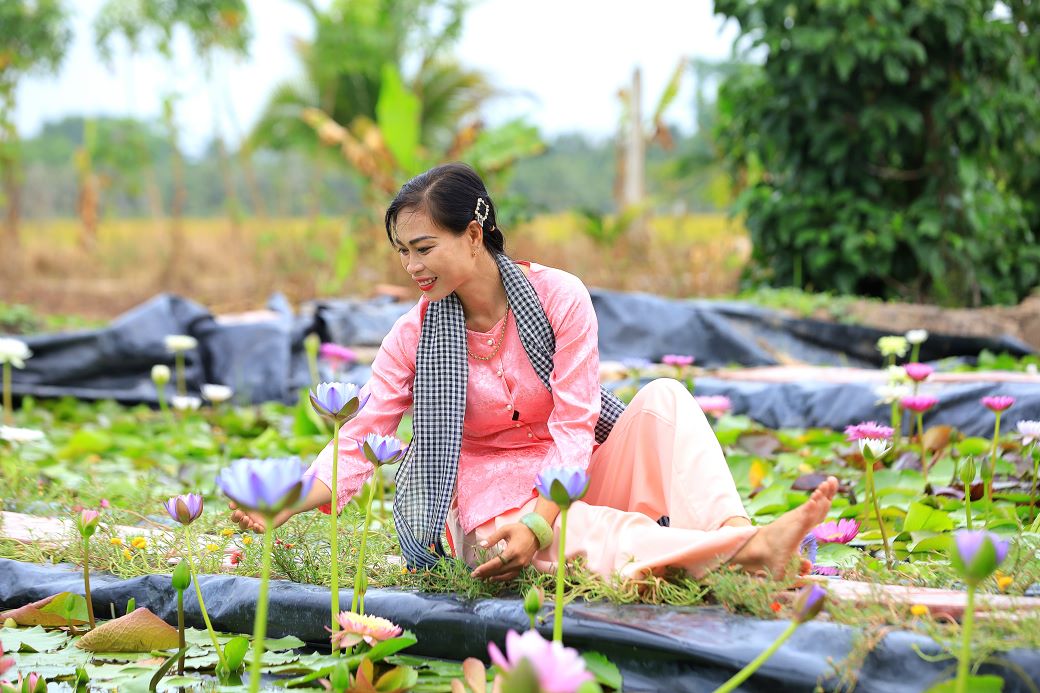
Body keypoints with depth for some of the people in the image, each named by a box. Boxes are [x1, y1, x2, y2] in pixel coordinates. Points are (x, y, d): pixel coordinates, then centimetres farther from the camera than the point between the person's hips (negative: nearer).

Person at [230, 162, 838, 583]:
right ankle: (749, 551, -54)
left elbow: (573, 427, -12)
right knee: (604, 540, -36)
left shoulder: (559, 296, -8)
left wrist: (538, 521, -26)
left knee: (664, 397, -26)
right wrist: (284, 510, -22)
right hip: (496, 499, -1)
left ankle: (733, 534, -45)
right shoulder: (415, 336, -3)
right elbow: (359, 443, -6)